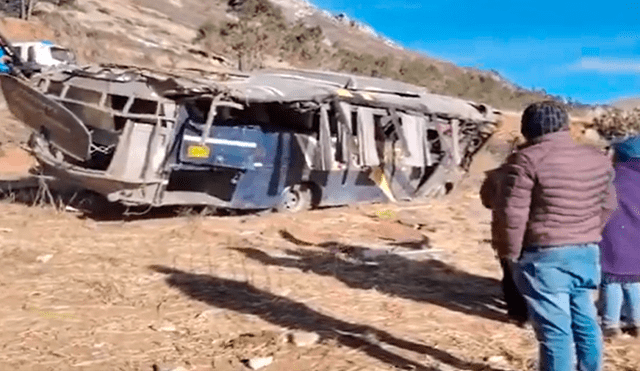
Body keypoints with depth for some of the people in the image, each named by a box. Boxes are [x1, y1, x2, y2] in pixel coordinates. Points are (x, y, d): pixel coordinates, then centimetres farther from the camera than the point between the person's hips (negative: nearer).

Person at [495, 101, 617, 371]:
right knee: (585, 322, 20)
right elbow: (608, 205, 17)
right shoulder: (599, 159, 8)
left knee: (555, 330, 0)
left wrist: (512, 252, -4)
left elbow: (512, 213, -17)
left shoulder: (527, 160, -14)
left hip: (544, 257, -7)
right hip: (588, 254, 7)